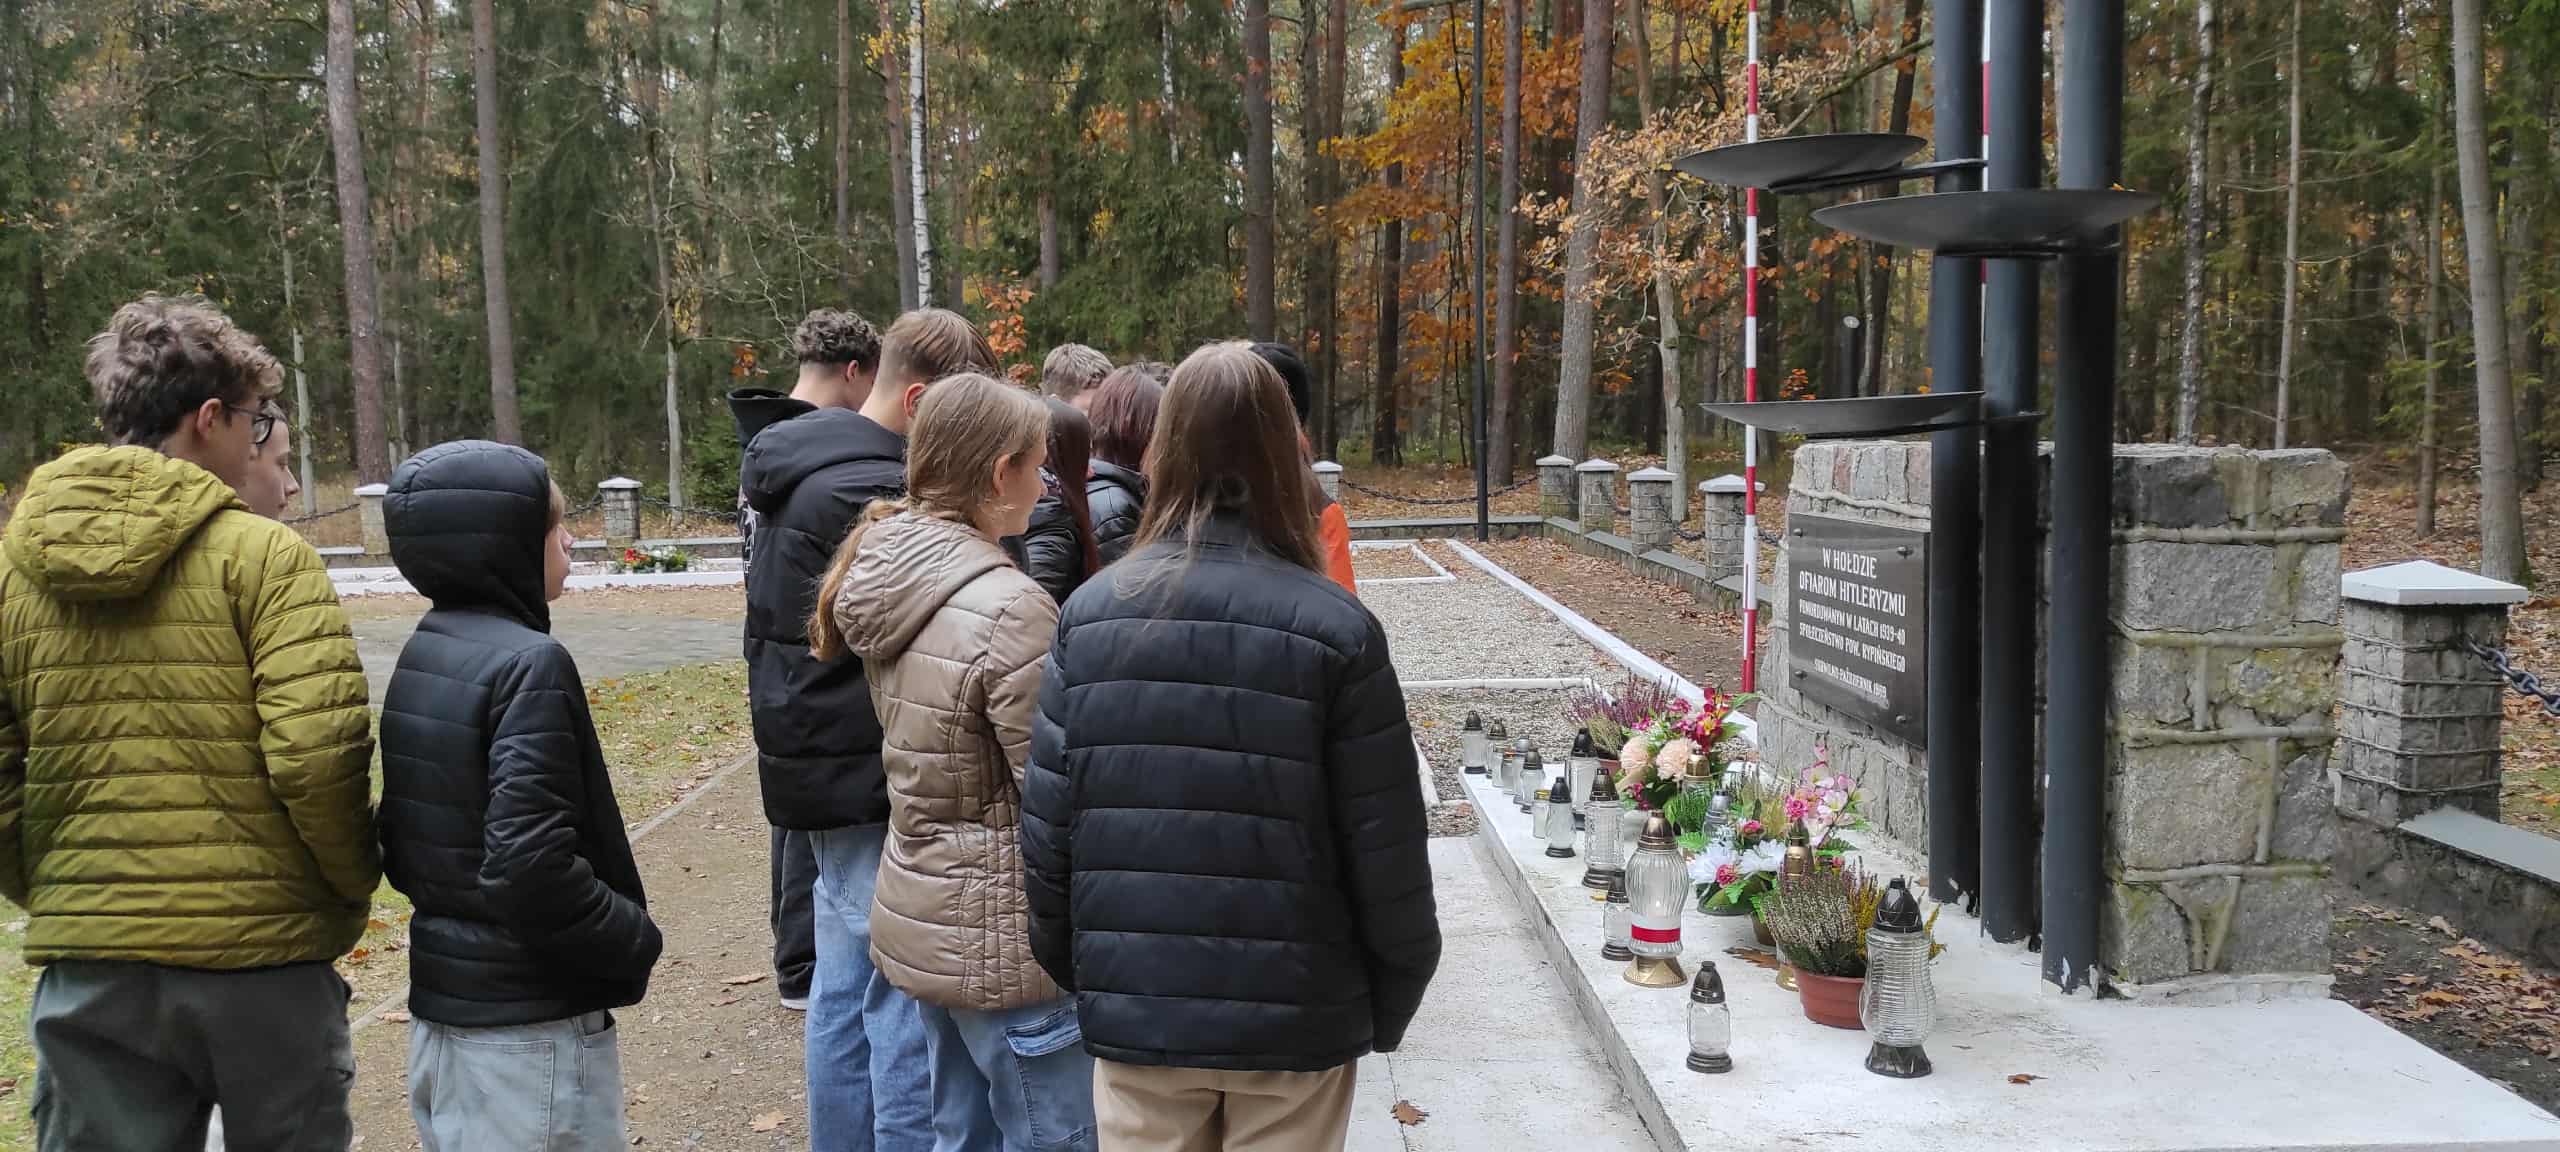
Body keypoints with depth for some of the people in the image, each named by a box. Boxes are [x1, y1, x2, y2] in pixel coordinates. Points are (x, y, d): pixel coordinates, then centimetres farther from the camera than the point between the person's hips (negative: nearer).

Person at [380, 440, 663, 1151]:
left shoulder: (421, 657, 6)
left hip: (440, 1010, 9)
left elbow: (402, 851, 11)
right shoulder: (529, 665, -19)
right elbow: (533, 866, -26)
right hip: (530, 1033, -8)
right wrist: (634, 940, -14)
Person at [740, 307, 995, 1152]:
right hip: (873, 781, -10)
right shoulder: (871, 494, -19)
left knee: (846, 986, 16)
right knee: (905, 995, -4)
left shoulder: (804, 470, 12)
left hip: (823, 769, 10)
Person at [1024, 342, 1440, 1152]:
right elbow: (1386, 856, -9)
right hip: (1296, 1020, -2)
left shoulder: (1089, 614, -5)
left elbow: (1046, 831, -2)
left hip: (1134, 1010, 2)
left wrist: (1079, 977, 13)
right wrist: (1390, 1005, 7)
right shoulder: (1336, 628, -12)